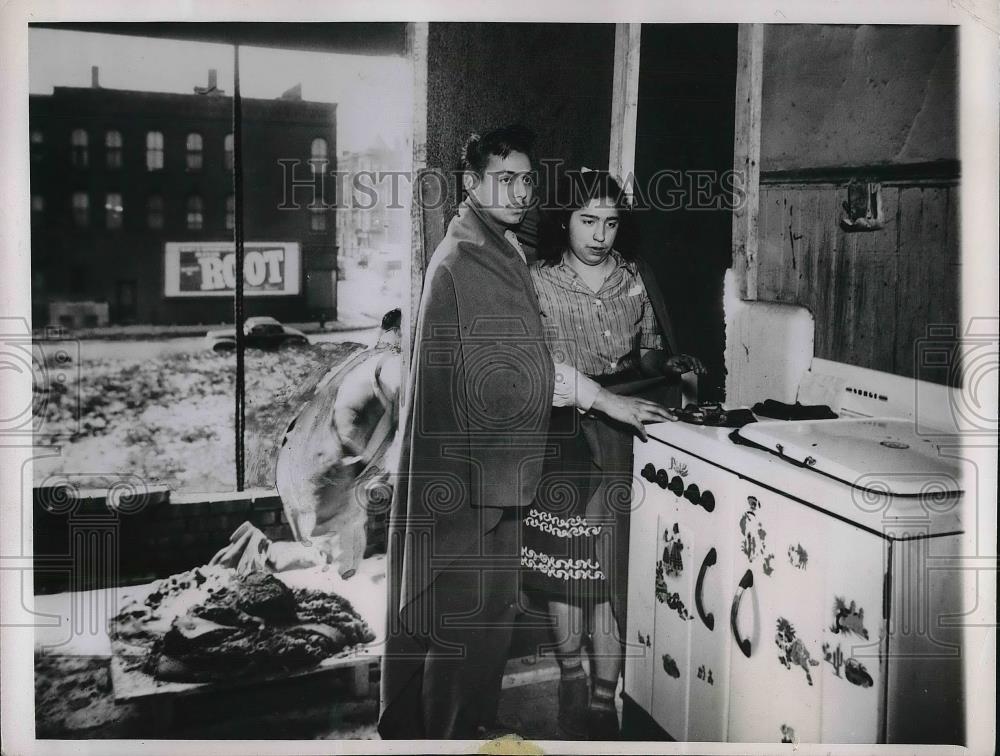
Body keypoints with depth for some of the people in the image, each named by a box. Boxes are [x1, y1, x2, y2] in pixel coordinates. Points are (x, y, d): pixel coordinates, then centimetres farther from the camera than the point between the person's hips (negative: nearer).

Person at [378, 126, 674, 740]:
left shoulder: (498, 250, 15)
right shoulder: (465, 261, -17)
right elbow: (516, 360, -21)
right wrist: (605, 399, -16)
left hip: (485, 455, 10)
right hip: (468, 460, -10)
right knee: (470, 604, 0)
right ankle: (451, 732, 14)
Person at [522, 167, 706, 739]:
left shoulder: (635, 279, 7)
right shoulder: (538, 283, -2)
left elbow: (648, 353, 15)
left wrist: (669, 365, -5)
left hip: (619, 439, 1)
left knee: (609, 566, -2)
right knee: (564, 563, 8)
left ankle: (604, 698, 7)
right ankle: (572, 676, 28)